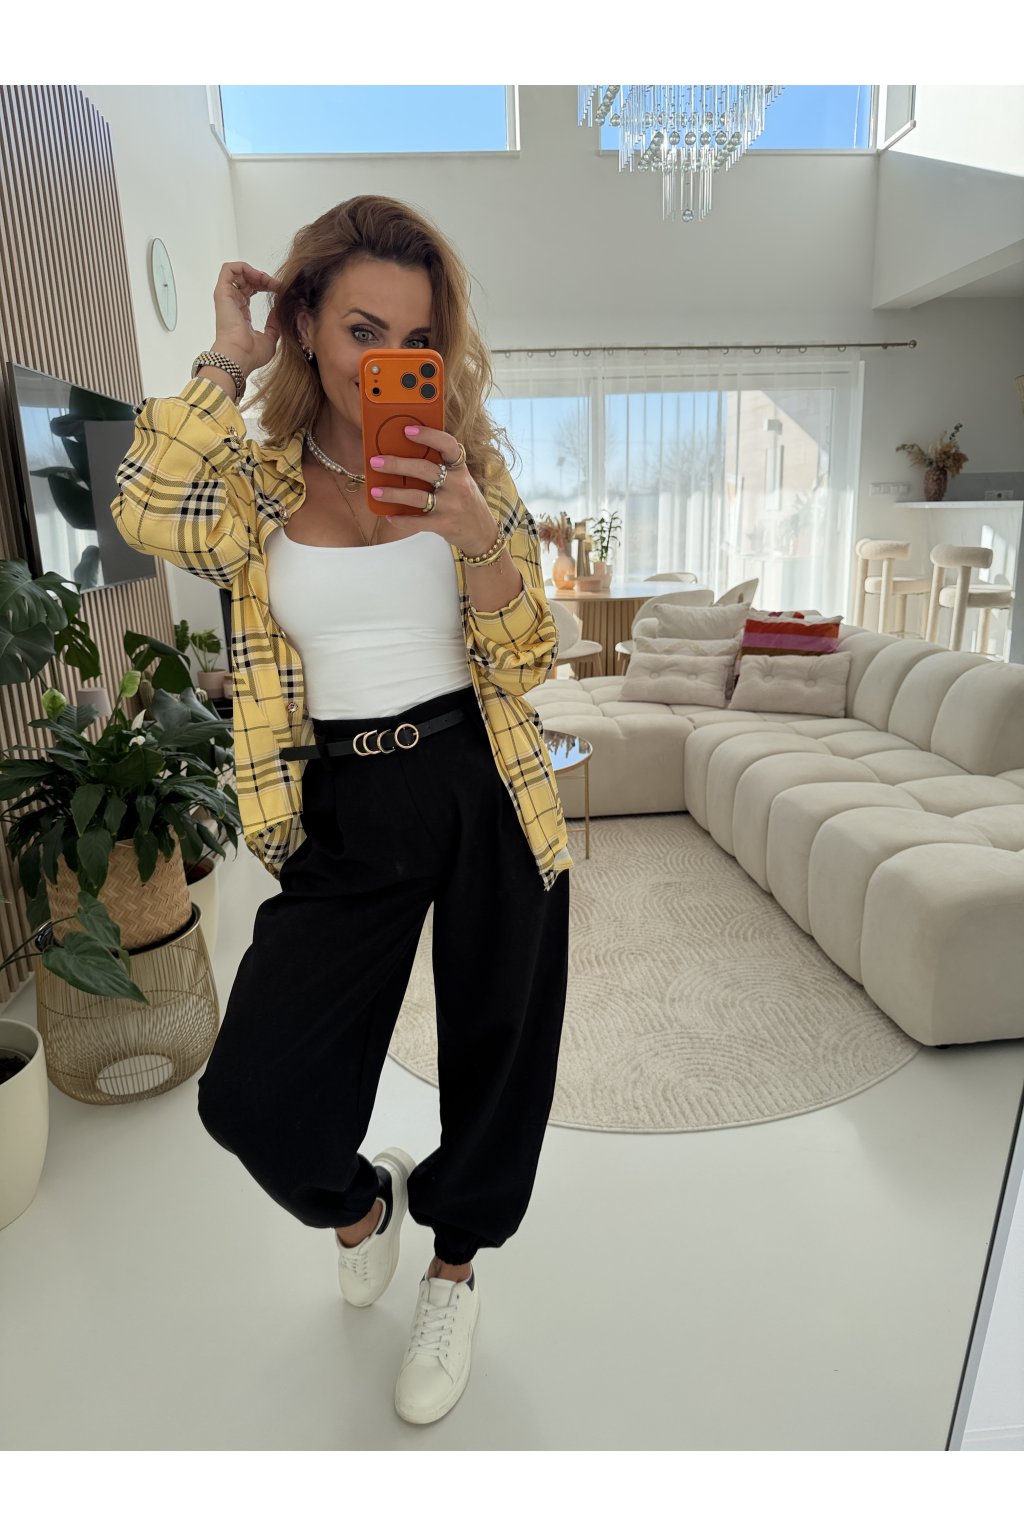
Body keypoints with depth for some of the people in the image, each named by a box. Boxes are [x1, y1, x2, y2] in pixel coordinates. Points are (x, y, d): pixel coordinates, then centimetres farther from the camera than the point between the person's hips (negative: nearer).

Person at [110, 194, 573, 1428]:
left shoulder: (470, 459, 3)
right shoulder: (257, 482, 5)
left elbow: (524, 664, -3)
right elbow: (147, 514, -19)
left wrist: (479, 537, -20)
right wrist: (224, 363, -8)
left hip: (485, 794, 1)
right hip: (344, 812, 0)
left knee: (497, 1060, 13)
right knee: (249, 1102, -3)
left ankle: (455, 1269, 46)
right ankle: (357, 1200, 37)